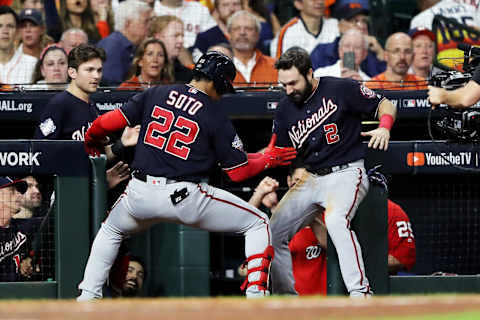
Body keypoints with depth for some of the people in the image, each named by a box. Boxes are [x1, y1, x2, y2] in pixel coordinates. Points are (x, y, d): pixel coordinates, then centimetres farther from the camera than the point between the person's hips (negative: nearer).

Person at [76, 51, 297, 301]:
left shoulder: (155, 94, 9)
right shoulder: (217, 118, 0)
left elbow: (108, 122, 7)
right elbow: (238, 172, 2)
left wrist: (91, 139, 29)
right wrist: (268, 159, 21)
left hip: (140, 194, 4)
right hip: (185, 196, -4)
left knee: (111, 231, 35)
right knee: (258, 224, 10)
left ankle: (87, 297, 22)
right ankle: (256, 293, -2)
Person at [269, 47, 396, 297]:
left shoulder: (340, 89, -8)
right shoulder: (285, 110, 7)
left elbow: (385, 105, 0)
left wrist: (384, 128, -19)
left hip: (346, 174, -7)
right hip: (311, 180, 7)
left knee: (335, 220, -34)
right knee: (273, 232, 2)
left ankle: (360, 292, -38)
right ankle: (286, 297, 16)